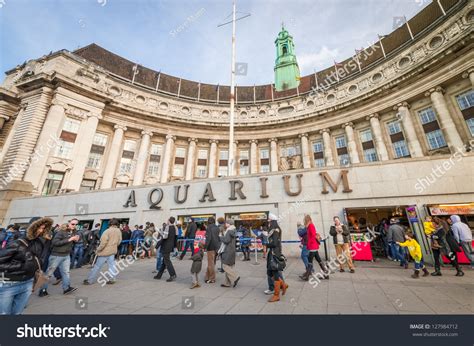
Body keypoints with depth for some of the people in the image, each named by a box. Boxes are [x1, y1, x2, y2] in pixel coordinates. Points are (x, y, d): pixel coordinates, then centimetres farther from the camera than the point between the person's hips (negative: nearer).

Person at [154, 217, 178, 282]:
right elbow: (175, 237, 13)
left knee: (167, 261, -2)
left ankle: (173, 276, -1)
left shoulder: (167, 227, -16)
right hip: (170, 246, 8)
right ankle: (159, 275, 31)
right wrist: (174, 246, 20)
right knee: (164, 260, 18)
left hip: (166, 247, -8)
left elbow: (165, 236, -24)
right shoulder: (174, 227, 8)